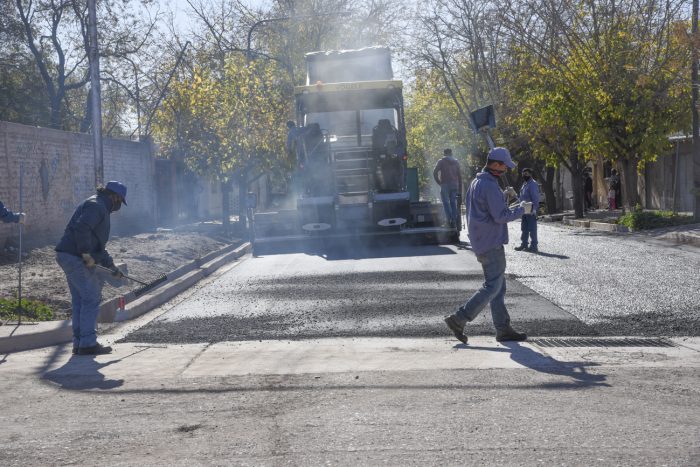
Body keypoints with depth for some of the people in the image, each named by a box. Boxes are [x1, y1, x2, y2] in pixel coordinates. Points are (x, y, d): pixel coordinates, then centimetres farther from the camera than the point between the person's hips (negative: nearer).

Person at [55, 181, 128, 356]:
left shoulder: (100, 207, 25)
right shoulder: (96, 205, -9)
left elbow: (98, 244, 30)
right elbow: (81, 228, -26)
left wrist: (111, 266, 27)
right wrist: (87, 254, -23)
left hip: (68, 256, 11)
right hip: (76, 258, -11)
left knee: (80, 300, 12)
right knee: (91, 299, -6)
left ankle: (79, 343, 16)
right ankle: (88, 344, -3)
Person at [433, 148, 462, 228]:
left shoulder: (441, 162, 1)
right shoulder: (456, 162, 13)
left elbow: (435, 172, -10)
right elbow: (459, 175, 12)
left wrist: (439, 182, 0)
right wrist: (460, 188, 14)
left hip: (445, 184, -4)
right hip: (455, 185, 4)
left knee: (446, 202, -2)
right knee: (453, 202, 9)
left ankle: (450, 219, -14)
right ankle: (454, 220, 5)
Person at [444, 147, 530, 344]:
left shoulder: (476, 183, 14)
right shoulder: (490, 186, -18)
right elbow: (501, 216, -20)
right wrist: (522, 209, -6)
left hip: (481, 242, 10)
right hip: (491, 244, -10)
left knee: (498, 286, 11)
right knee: (493, 287, -7)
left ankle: (503, 329, 12)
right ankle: (458, 319, -8)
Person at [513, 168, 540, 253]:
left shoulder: (532, 184, -12)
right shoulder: (524, 184, 17)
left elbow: (535, 198, -19)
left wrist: (534, 209, -24)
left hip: (531, 210, -10)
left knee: (532, 229, -6)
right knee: (524, 229, 15)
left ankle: (533, 246, -3)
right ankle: (523, 245, 23)